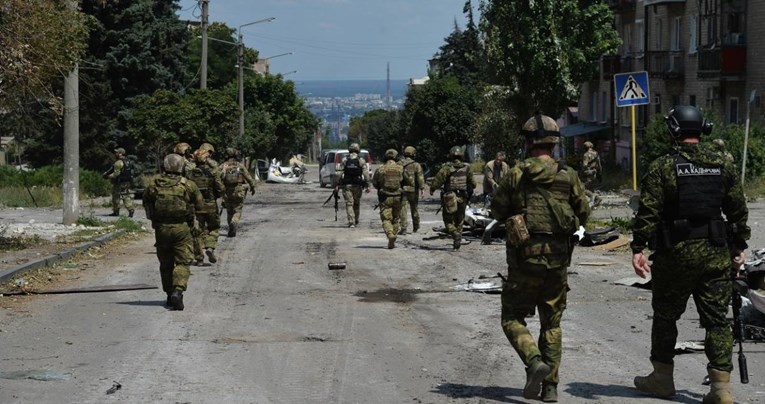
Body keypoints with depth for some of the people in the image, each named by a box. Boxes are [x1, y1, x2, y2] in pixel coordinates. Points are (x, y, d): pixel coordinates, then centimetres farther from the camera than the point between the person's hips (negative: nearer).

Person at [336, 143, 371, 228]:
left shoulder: (344, 160, 0)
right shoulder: (361, 161, -1)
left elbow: (340, 174, -3)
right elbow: (366, 174, -6)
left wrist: (337, 185, -1)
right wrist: (367, 186, -3)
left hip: (347, 185, -1)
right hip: (357, 185, 1)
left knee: (349, 204, -1)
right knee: (357, 204, 16)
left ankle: (351, 222, -12)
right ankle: (355, 220, 27)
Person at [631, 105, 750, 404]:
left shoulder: (663, 166, -7)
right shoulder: (723, 164, 6)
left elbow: (648, 212, -12)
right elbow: (738, 209, 10)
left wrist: (638, 249, -11)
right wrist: (739, 245, 18)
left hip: (677, 253, -3)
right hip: (716, 253, 3)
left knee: (666, 315, 12)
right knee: (717, 319, 5)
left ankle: (662, 378, 21)